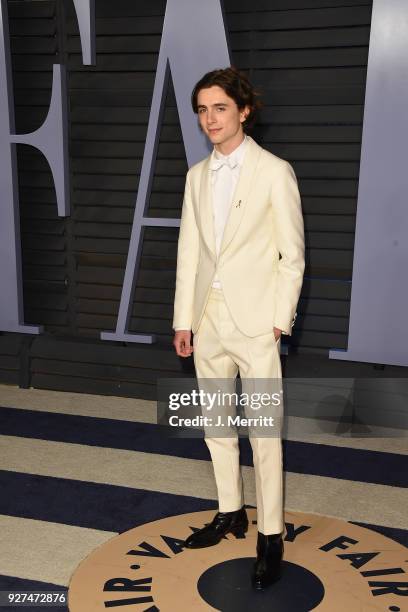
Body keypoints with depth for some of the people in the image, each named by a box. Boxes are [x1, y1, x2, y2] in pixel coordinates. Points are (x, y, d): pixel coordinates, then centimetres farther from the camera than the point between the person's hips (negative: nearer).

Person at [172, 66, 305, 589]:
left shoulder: (274, 172, -6)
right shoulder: (197, 176, 9)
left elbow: (292, 255, -5)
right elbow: (189, 252, 9)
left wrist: (279, 320, -9)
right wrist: (183, 320, 6)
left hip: (255, 320, -5)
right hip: (208, 317, 6)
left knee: (263, 432, 1)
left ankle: (271, 536, 16)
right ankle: (231, 513, 34)